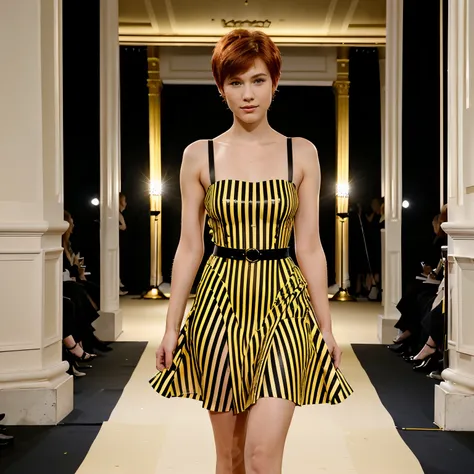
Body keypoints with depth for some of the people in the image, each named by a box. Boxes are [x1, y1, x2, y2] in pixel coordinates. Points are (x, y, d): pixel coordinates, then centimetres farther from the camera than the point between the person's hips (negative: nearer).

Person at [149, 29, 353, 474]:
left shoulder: (301, 153, 3)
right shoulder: (199, 155, 3)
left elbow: (310, 247, 4)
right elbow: (189, 247, 4)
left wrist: (326, 328, 4)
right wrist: (171, 327, 3)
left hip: (282, 304, 0)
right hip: (221, 303, 1)